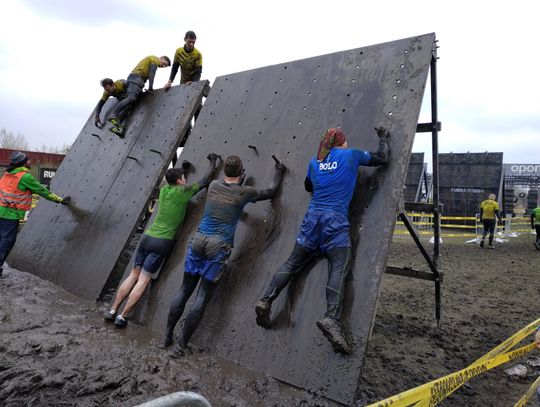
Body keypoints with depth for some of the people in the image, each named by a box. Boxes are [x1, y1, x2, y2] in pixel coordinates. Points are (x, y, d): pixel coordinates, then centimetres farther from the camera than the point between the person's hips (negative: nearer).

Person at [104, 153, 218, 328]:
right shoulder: (183, 191, -6)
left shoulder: (164, 189, 10)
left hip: (147, 236, 6)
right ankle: (122, 316, 3)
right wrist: (213, 162, 15)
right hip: (161, 242, -6)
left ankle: (112, 310, 16)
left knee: (134, 274, 13)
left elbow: (172, 181, 35)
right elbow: (204, 181, 2)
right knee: (143, 279, 0)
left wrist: (182, 168, 44)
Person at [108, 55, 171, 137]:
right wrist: (150, 87, -11)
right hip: (137, 77, -9)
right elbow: (151, 74, -7)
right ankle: (113, 115, -40)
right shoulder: (155, 59, 7)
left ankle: (117, 125, -19)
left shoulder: (149, 59, 35)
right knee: (131, 98, -26)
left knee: (130, 104, -7)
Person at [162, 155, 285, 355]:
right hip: (218, 247, -4)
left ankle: (167, 336, 20)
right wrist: (278, 173, 31)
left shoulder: (213, 185, 9)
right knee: (202, 297, 2)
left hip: (198, 240, 5)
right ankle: (181, 345, 7)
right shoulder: (244, 192, 0)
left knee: (184, 290, 13)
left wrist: (235, 179, 45)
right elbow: (270, 192, 17)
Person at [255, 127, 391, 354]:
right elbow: (382, 158, 17)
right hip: (336, 220, -4)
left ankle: (266, 300, 2)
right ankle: (332, 318, -26)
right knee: (339, 269, -10)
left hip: (313, 216, 5)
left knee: (293, 263, 9)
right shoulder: (351, 155, 6)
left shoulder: (315, 161, 16)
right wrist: (384, 139, 34)